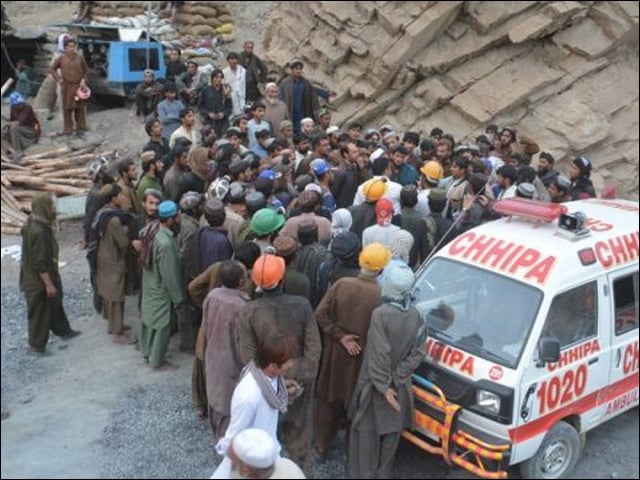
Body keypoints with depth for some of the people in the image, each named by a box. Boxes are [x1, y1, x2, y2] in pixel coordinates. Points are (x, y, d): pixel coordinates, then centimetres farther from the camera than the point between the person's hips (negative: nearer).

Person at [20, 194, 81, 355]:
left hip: (47, 276, 10)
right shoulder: (38, 232, -31)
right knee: (40, 312, 7)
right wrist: (49, 284, -21)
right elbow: (40, 263, -28)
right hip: (39, 281, -10)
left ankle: (63, 331, 44)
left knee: (55, 304, 25)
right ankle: (36, 345, 22)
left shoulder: (38, 225, 1)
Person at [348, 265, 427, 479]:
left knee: (367, 434, 11)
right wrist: (397, 377, -6)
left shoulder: (380, 314, -23)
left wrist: (383, 385, -15)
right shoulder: (416, 317, -7)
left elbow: (379, 354, -24)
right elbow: (418, 352, -6)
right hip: (399, 387, 5)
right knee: (391, 433, 20)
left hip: (375, 386, -5)